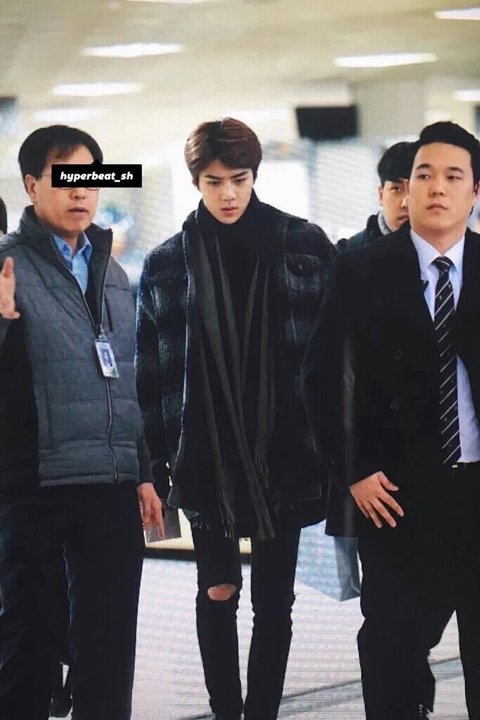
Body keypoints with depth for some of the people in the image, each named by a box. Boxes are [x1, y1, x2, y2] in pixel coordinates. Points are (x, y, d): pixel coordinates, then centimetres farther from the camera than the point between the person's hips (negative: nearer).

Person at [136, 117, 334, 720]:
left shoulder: (303, 246, 0)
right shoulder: (167, 264, 2)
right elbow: (151, 368, 2)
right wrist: (157, 460, -2)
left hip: (283, 448, 0)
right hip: (206, 456, 0)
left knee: (275, 596, 5)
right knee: (216, 590, 7)